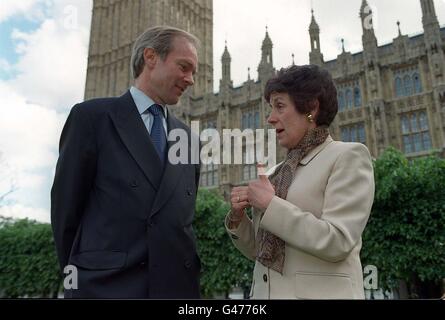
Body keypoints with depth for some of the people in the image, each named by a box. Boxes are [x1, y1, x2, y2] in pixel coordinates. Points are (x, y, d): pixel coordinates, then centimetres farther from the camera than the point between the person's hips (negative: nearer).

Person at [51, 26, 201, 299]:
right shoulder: (92, 116, -3)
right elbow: (66, 206, -2)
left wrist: (184, 274, 8)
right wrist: (79, 276, 4)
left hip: (176, 285, 4)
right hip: (105, 285, -4)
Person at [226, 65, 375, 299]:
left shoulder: (348, 156, -6)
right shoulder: (277, 173, 11)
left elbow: (336, 243, -18)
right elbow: (259, 250, 13)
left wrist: (271, 205, -15)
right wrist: (238, 217, -4)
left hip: (320, 293, -6)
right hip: (266, 291, 6)